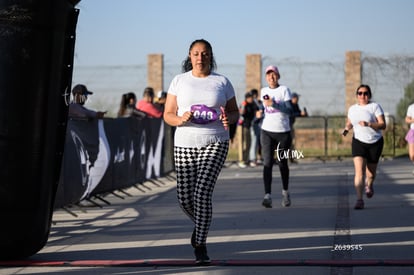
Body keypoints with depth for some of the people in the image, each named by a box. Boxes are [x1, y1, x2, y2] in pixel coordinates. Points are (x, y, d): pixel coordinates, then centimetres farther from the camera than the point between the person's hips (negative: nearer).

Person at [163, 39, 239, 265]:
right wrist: (181, 119, -20)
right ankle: (200, 223, 38)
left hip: (215, 144, -2)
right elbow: (168, 115, 3)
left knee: (202, 193, -16)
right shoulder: (179, 81, 4)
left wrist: (228, 119, -14)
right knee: (184, 197, 3)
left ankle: (200, 246, -4)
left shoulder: (222, 82, 4)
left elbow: (235, 112, 10)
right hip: (185, 144, 2)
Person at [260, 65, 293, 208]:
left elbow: (289, 110, -12)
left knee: (282, 163, 8)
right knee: (267, 163, -12)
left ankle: (285, 192, 30)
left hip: (283, 131, -2)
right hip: (267, 131, 2)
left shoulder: (284, 90, -2)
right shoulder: (264, 91, 10)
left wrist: (274, 104, -22)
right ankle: (267, 195, -20)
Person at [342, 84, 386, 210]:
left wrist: (368, 124, -29)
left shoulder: (375, 106, -7)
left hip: (375, 143, -1)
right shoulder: (352, 109, 5)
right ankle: (359, 200, -20)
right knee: (359, 171, -17)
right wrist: (346, 129, 2)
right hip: (359, 142, 1)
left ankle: (369, 185, 50)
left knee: (371, 171, 14)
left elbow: (383, 125, -15)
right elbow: (349, 122, 24)